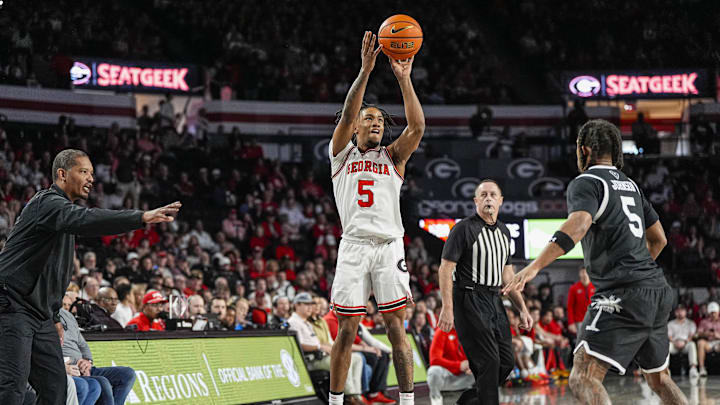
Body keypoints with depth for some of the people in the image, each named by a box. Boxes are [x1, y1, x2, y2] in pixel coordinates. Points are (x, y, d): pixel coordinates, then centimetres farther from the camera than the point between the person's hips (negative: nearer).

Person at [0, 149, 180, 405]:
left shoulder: (61, 207, 22)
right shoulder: (47, 202, -11)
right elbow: (85, 220, -34)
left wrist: (54, 317, 23)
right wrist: (142, 218, -40)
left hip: (41, 314, 10)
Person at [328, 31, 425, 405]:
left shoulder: (392, 156, 16)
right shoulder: (341, 153, 13)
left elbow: (417, 127, 0)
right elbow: (347, 114, -4)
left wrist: (404, 79, -7)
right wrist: (366, 69, -13)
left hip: (389, 245, 1)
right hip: (354, 245, -1)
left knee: (396, 327, -2)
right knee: (346, 329, 0)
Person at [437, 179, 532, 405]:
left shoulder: (503, 232, 15)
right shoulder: (464, 229, -7)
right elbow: (445, 268, -11)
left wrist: (522, 308, 16)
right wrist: (447, 308, -18)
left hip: (494, 301, 8)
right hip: (469, 300, -8)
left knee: (507, 361, 5)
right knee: (488, 361, -13)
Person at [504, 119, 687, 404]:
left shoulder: (586, 183, -3)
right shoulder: (630, 185, 22)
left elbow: (578, 225, -23)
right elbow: (659, 239, 28)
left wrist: (534, 267, -32)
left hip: (621, 295, -9)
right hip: (656, 290, 9)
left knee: (583, 379, -17)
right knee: (659, 379, 24)